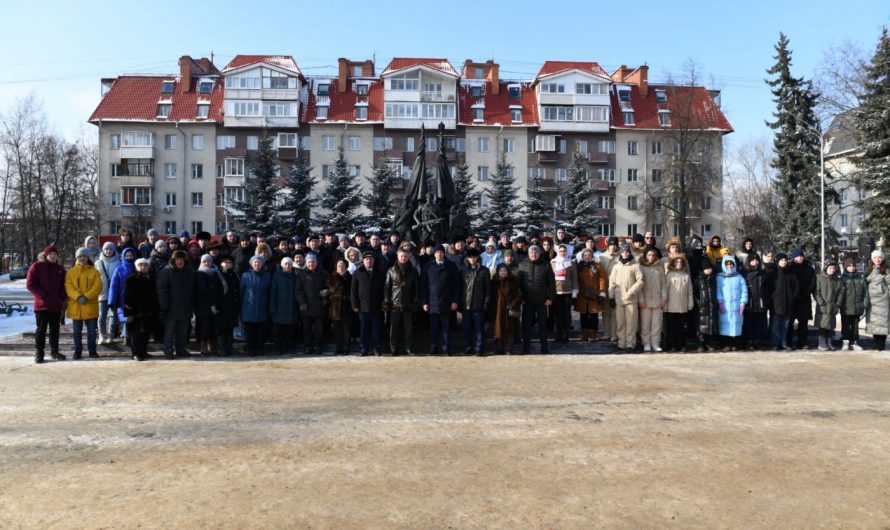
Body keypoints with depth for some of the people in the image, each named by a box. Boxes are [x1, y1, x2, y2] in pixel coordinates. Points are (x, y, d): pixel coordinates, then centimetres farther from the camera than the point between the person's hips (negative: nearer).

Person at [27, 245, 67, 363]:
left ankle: (54, 351, 18)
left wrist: (63, 298, 1)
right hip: (42, 305, -4)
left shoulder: (60, 268, 12)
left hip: (56, 305, 4)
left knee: (55, 329, 10)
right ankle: (39, 353, 8)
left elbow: (64, 285, 16)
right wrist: (42, 295, -14)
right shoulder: (36, 267, -2)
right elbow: (30, 284, -6)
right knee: (41, 329, 0)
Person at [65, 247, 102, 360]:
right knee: (77, 331, 9)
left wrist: (86, 296, -19)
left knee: (92, 331, 6)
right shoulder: (70, 272, 7)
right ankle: (78, 351, 18)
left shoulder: (94, 271, 3)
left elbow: (98, 286, -6)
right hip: (75, 307, 1)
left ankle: (92, 351, 17)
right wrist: (78, 297, -20)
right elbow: (68, 287, -4)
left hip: (91, 306, -1)